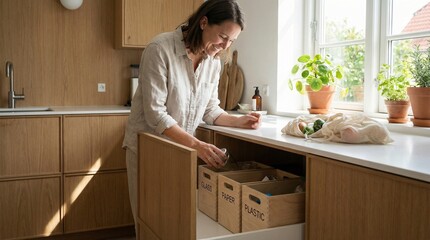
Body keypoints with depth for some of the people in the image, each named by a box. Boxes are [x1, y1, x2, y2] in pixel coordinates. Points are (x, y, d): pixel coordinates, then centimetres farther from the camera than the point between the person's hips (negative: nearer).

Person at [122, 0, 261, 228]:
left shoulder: (214, 61, -2)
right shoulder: (160, 49, -21)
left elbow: (210, 109, 5)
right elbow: (155, 113, -25)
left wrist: (238, 121, -12)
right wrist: (196, 144, -31)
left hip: (183, 148, 5)